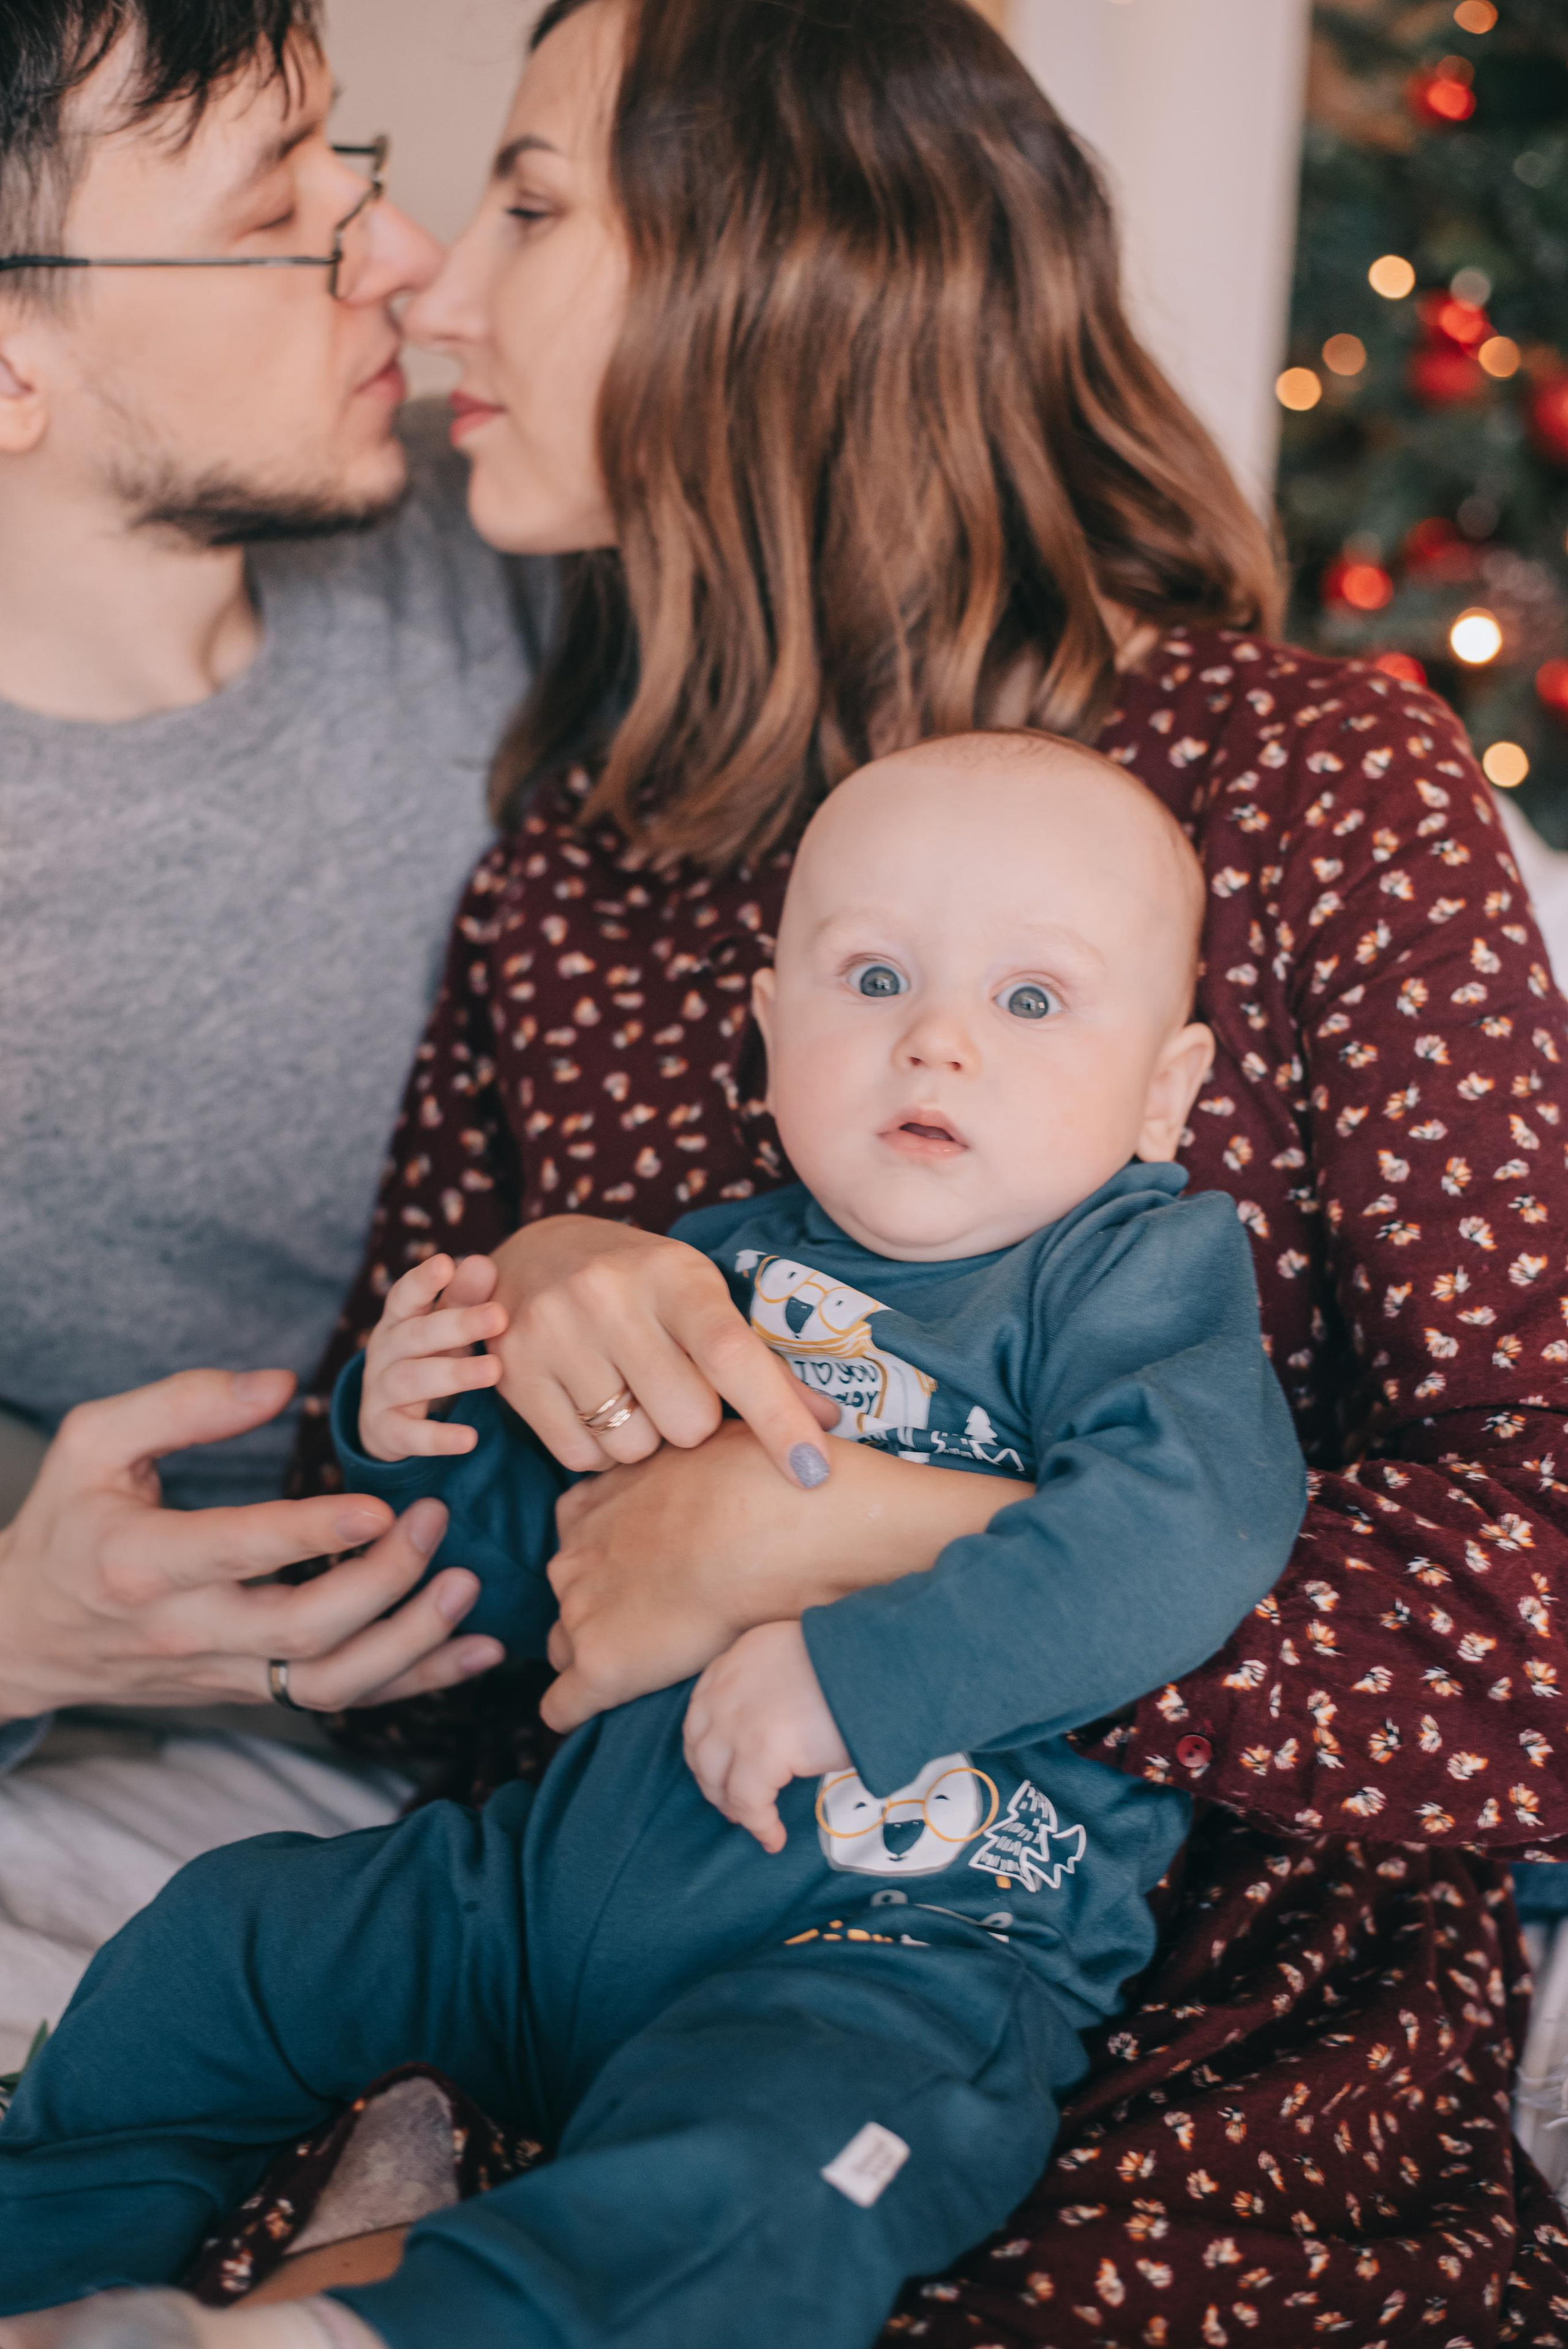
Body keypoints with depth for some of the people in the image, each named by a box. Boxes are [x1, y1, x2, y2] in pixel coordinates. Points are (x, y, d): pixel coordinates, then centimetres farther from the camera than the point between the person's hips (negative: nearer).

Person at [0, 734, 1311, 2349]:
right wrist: (431, 1446, 1)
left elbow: (1186, 1523, -25)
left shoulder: (1144, 1272, -3)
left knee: (738, 2186, -37)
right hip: (567, 1860, 7)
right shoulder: (722, 1268, 13)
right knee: (226, 1936, 5)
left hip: (912, 1940, -6)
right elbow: (551, 1576, 22)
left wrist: (856, 1670, -28)